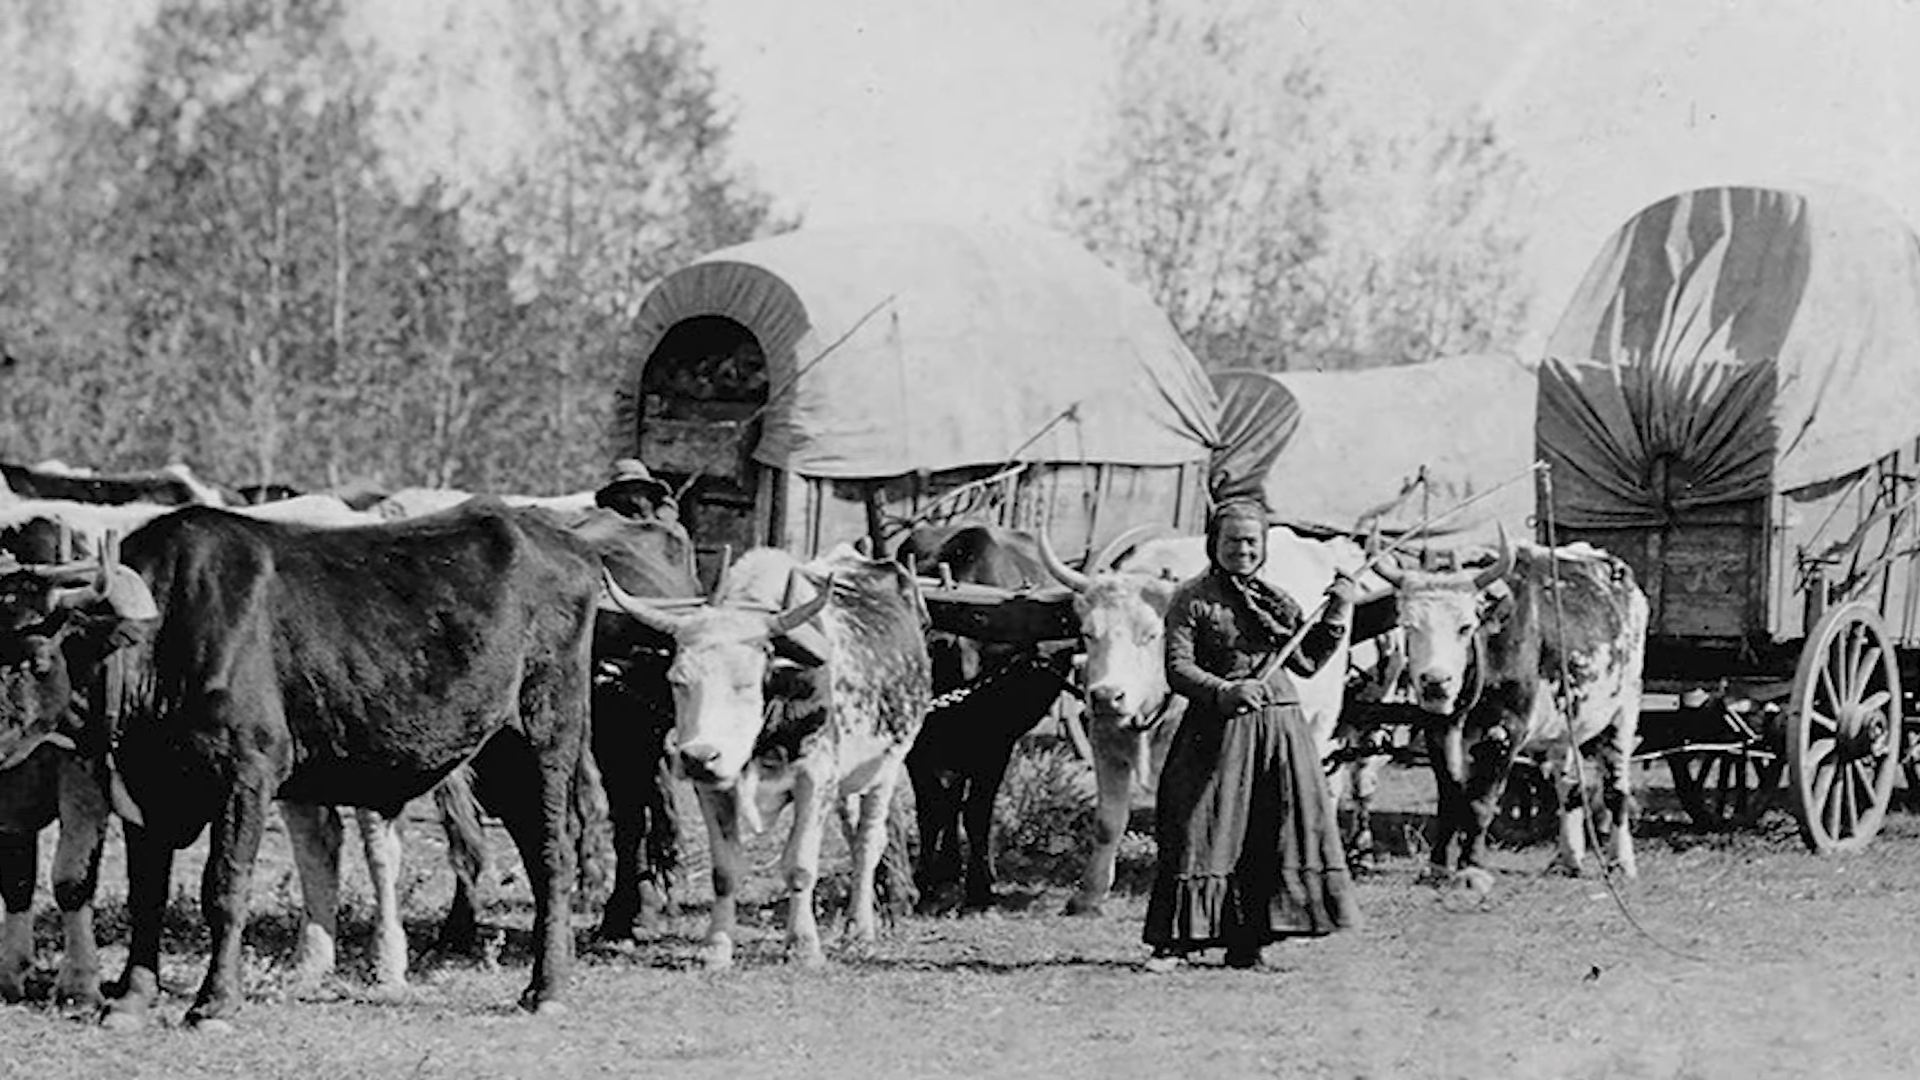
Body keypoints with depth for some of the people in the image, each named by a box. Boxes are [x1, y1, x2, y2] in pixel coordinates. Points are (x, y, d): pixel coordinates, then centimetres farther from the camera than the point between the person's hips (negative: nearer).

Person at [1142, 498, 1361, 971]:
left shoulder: (1275, 600, 16)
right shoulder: (1192, 600, -1)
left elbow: (1307, 660, 20)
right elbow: (1178, 669, -10)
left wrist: (1336, 615, 11)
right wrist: (1226, 692, -25)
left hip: (1281, 726, 5)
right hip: (1218, 731, -5)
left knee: (1270, 839, 2)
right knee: (1201, 833, -7)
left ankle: (1247, 941, 8)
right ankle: (1174, 940, -3)